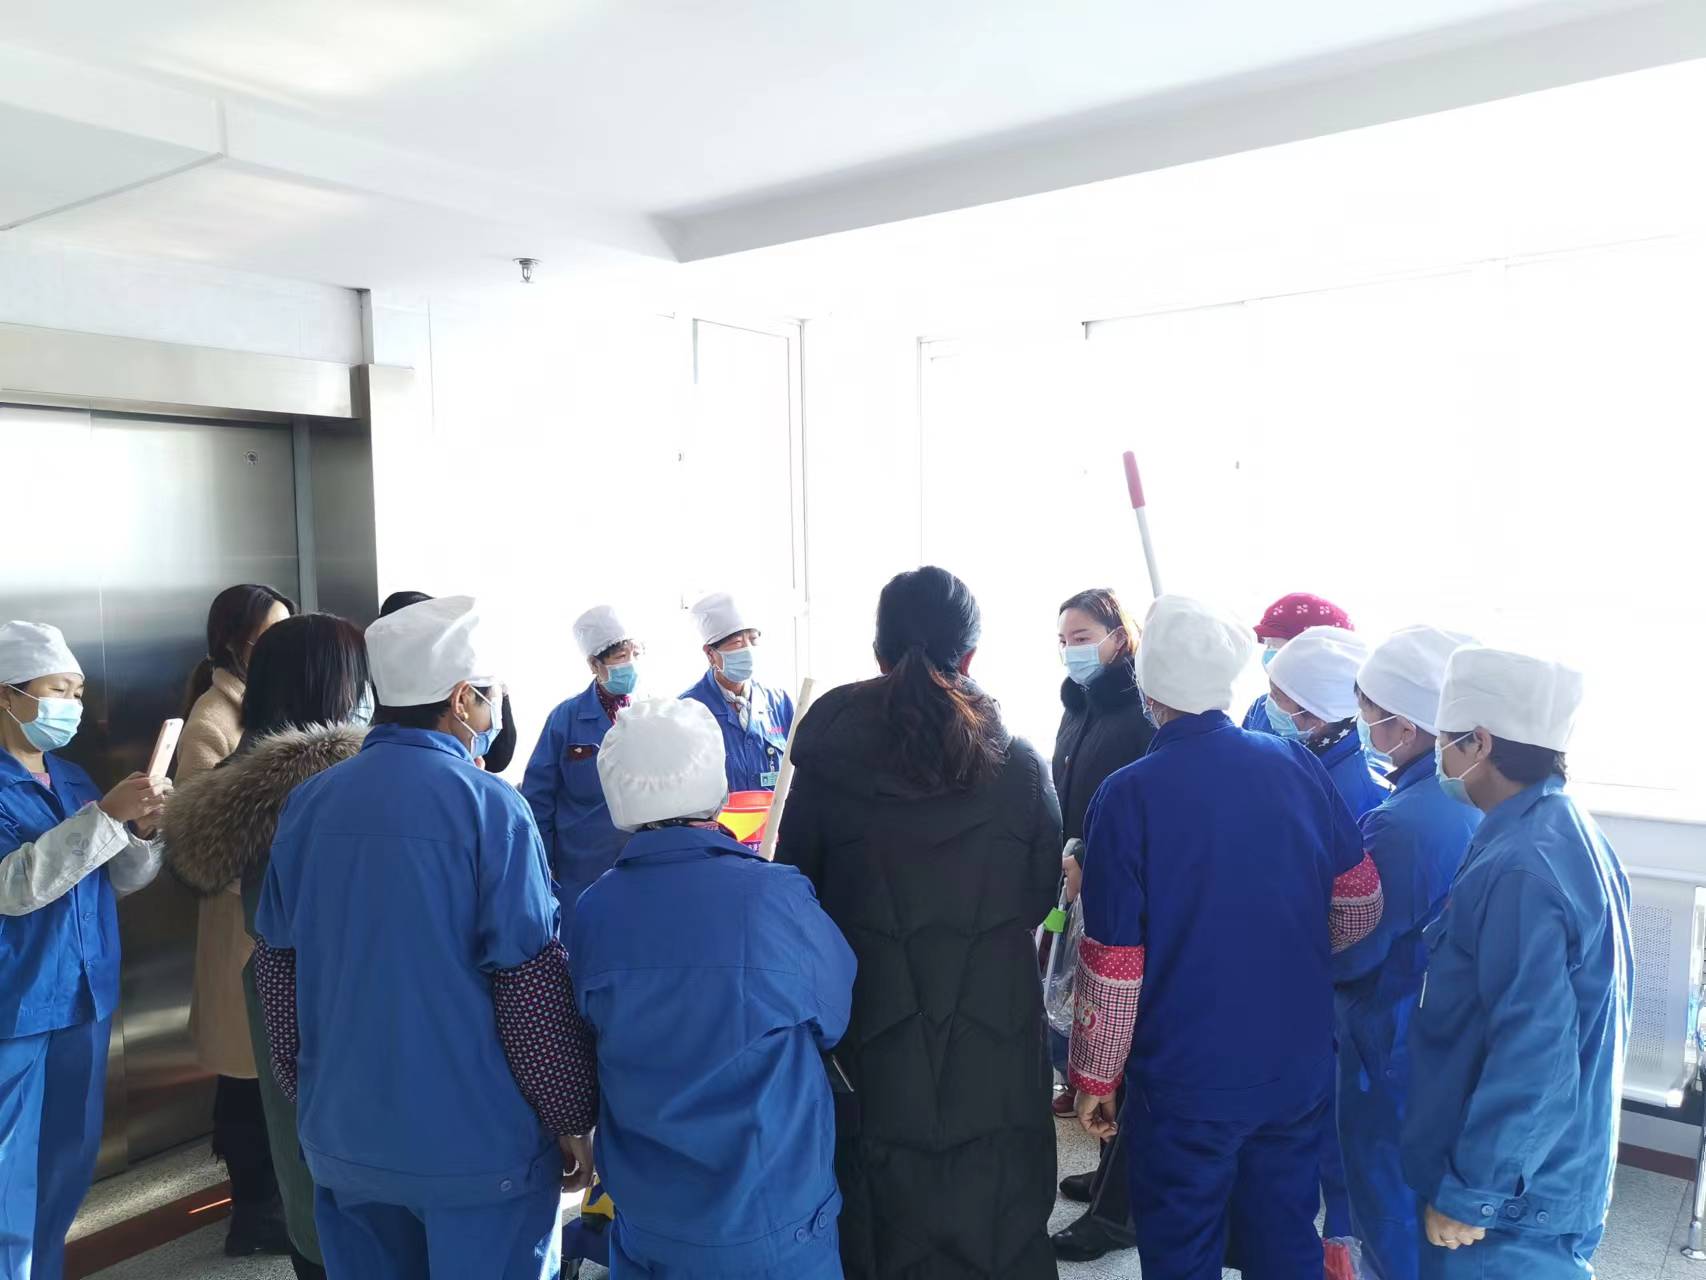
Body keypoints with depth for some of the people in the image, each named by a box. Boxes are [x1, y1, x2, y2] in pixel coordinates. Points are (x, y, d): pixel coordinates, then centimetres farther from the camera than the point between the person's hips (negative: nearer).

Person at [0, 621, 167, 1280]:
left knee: (68, 1165, 17)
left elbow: (124, 879, 8)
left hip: (83, 998, 7)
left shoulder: (71, 778, 8)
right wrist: (107, 813, -31)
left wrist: (142, 828, -12)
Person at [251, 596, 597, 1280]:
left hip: (343, 1138, 6)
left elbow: (278, 972, 8)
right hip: (478, 1144, -5)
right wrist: (573, 1120, -4)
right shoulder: (488, 807, -17)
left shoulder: (306, 803, 0)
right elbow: (534, 989, -17)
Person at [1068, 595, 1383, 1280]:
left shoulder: (1128, 796, -18)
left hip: (1186, 1084, -4)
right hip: (1299, 1068, 4)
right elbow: (1361, 903, 2)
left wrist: (1093, 1078, -2)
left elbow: (1113, 963, -15)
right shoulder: (1297, 764, -6)